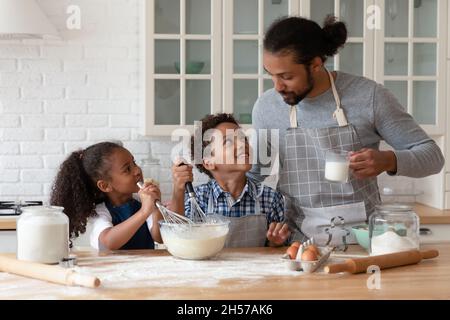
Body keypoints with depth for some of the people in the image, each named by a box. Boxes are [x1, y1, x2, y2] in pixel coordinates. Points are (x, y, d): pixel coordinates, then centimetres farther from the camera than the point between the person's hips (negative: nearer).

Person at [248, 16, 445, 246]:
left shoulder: (369, 95, -5)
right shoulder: (265, 107, 4)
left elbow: (432, 155, 0)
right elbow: (257, 176, 19)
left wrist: (388, 160, -19)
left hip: (362, 239, -2)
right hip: (297, 241, 3)